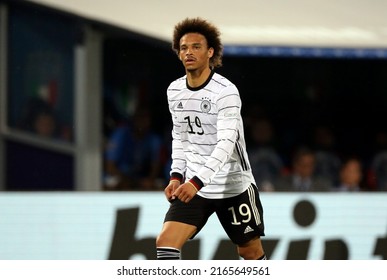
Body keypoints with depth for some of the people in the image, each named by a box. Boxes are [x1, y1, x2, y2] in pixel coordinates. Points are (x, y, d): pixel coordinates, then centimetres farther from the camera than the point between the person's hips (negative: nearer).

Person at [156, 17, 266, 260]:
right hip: (192, 186, 5)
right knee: (165, 243, -14)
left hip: (234, 187, -5)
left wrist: (197, 181, -35)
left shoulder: (226, 92, -17)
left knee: (251, 252, 7)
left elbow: (226, 143, -26)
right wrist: (176, 176, 6)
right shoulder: (174, 91, 4)